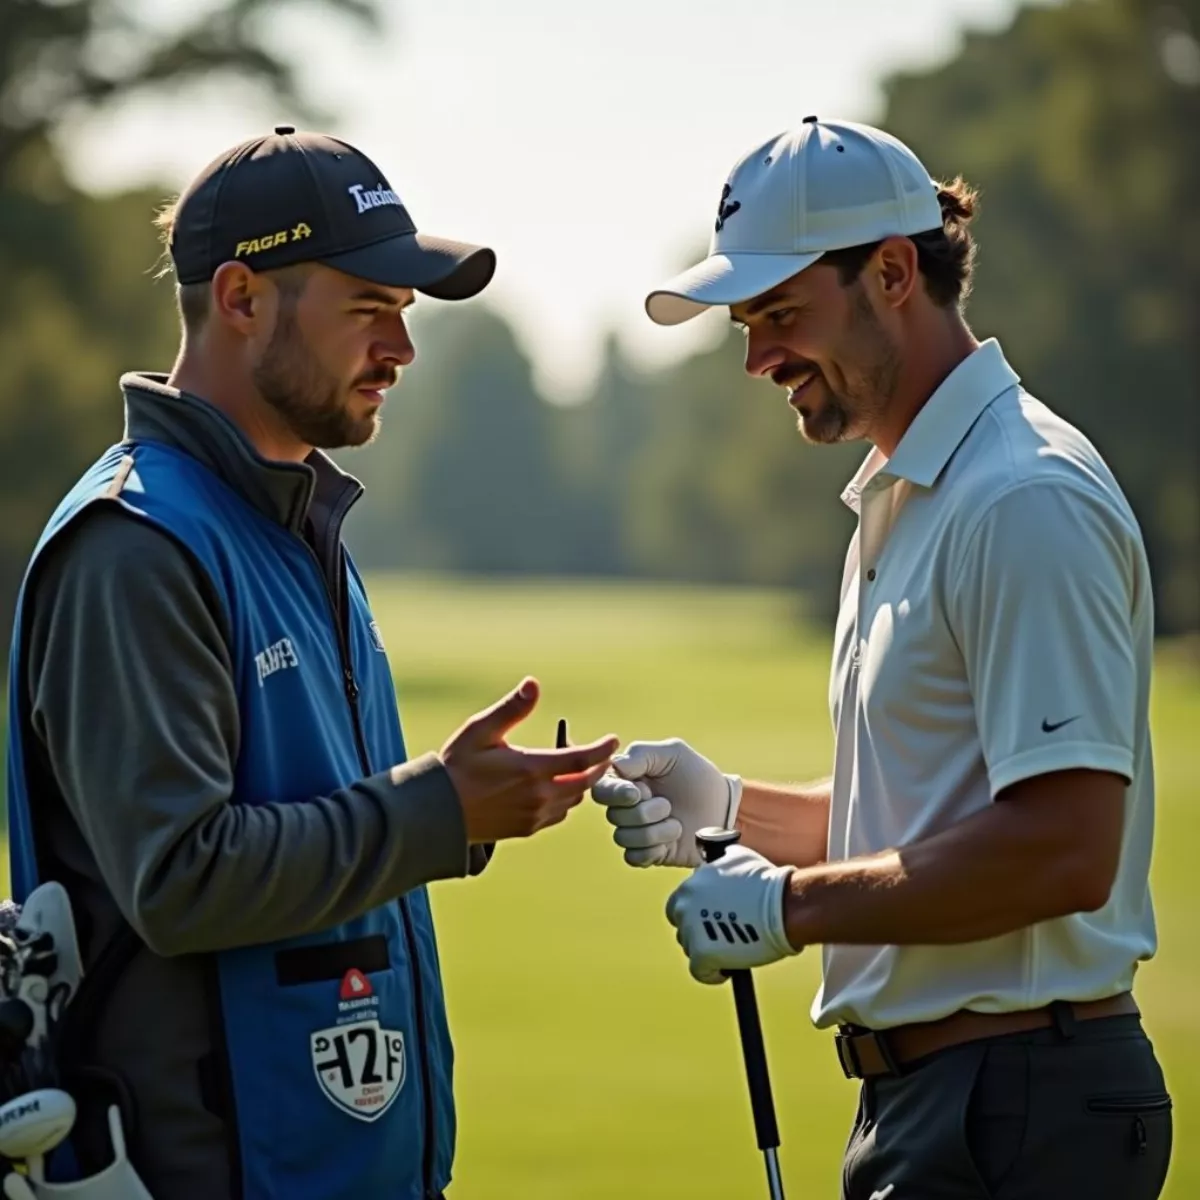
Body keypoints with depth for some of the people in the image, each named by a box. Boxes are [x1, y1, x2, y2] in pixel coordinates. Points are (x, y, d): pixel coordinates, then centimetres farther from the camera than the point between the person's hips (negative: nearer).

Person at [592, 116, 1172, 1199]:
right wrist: (731, 808, 10)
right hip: (921, 1094, 10)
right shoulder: (903, 498, 18)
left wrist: (794, 906, -15)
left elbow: (1062, 849, -23)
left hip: (1019, 1109, -10)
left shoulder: (1027, 501, -16)